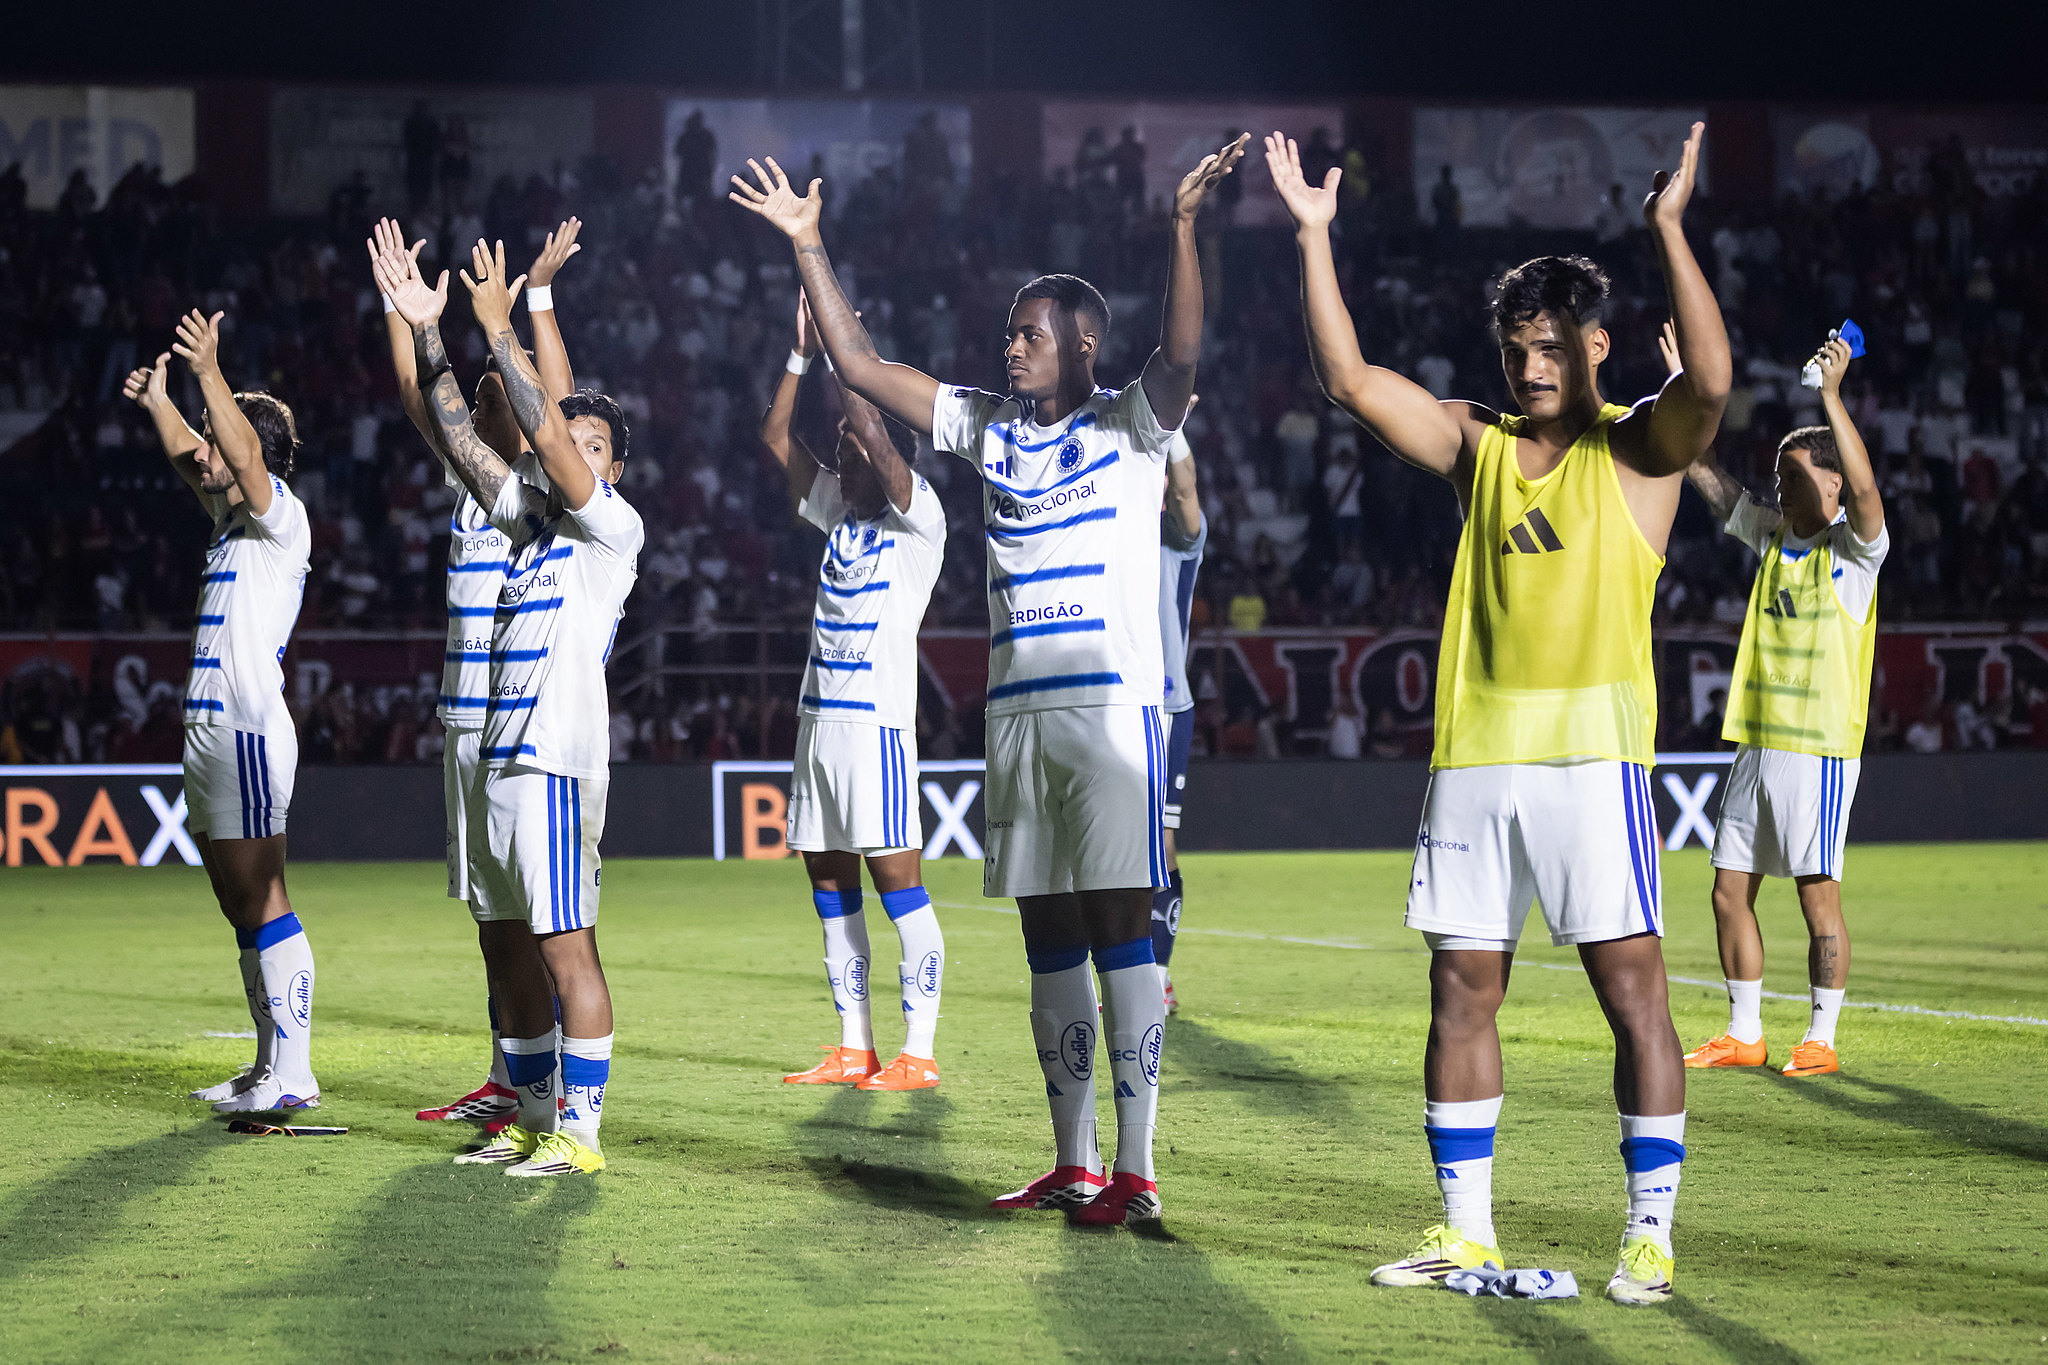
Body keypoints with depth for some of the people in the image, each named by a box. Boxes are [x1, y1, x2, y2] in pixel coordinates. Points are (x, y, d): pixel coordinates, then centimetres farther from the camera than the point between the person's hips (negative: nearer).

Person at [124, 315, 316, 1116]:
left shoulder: (281, 519, -7)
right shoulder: (232, 517, 16)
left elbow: (246, 456, -25)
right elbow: (192, 460, 34)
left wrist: (210, 373, -32)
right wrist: (158, 401, 29)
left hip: (249, 729, -10)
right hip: (209, 729, 10)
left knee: (263, 906, -11)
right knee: (240, 911, 10)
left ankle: (293, 1074, -11)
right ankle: (269, 1068, 13)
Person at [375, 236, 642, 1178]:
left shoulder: (614, 527, -3)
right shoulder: (526, 514, 18)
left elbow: (550, 438, -16)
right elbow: (459, 437, 16)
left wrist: (500, 328, -16)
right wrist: (427, 331, 8)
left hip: (557, 758, -8)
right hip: (495, 755, 8)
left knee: (566, 947, -9)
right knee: (506, 948, 11)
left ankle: (580, 1130, -7)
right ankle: (531, 1117, 19)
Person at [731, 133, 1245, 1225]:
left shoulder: (1130, 428, -1)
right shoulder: (990, 429, 14)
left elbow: (1180, 355, -21)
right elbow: (860, 366, 14)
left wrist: (1184, 224, -33)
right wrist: (807, 245, 9)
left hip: (1112, 701, -6)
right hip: (1017, 711, 6)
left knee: (1121, 927, -8)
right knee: (1049, 938, 8)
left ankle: (1135, 1170, -8)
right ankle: (1072, 1163, 14)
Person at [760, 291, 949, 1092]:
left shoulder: (917, 520, -4)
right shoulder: (838, 516, 16)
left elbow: (875, 440, -19)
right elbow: (776, 436, 15)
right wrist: (804, 354, 7)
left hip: (877, 722, -8)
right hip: (820, 719, 8)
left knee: (898, 883, -8)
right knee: (830, 887, 8)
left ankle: (919, 1054, -9)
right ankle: (854, 1048, 13)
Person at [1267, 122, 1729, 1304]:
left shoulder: (1640, 449, 1)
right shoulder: (1479, 445, 14)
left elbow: (1711, 381, -19)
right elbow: (1351, 379, 9)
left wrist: (1669, 227, -24)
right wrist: (1315, 236, 4)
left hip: (1592, 751, -5)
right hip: (1474, 754, 5)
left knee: (1633, 986, -5)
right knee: (1462, 988, 6)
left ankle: (1651, 1236, -1)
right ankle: (1467, 1231, 14)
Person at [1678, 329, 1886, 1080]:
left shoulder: (1854, 548, -5)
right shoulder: (1773, 536, 13)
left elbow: (1865, 488, -26)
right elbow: (1705, 471, 15)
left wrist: (1832, 393, -30)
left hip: (1819, 748, -7)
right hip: (1756, 743, 7)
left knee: (1817, 892, -5)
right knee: (1730, 891, 7)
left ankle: (1821, 1039, 2)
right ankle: (1744, 1033, 16)